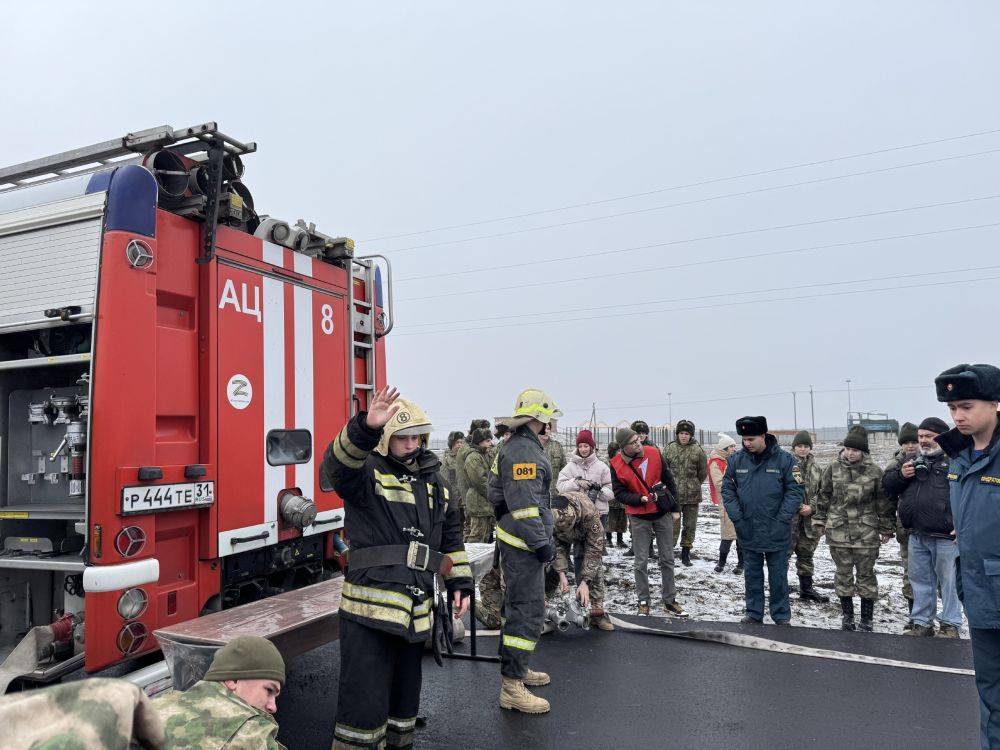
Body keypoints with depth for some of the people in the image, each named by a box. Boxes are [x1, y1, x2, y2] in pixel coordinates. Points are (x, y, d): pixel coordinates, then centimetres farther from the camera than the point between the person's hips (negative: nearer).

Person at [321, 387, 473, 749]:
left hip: (417, 609, 7)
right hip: (371, 608, -6)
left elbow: (450, 535, 21)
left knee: (405, 694, 21)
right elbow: (336, 465, -32)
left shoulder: (432, 480, 13)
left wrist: (460, 582, 14)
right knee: (364, 704, -4)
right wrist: (365, 429, -50)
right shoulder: (366, 472, -7)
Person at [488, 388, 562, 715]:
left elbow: (497, 496, 21)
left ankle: (516, 667, 34)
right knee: (528, 612, -7)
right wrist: (542, 543, -19)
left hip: (515, 543, 11)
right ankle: (511, 687, -1)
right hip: (524, 545, -11)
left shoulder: (516, 447, 14)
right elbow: (524, 505, -25)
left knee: (518, 606, 20)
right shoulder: (523, 451, -20)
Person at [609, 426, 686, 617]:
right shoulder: (617, 465, -12)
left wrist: (675, 508, 3)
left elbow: (669, 480, 2)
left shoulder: (653, 453, -7)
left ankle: (670, 600, 23)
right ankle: (643, 601, 18)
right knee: (641, 561, 4)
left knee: (667, 558, 10)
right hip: (639, 517, -2)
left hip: (663, 513, 2)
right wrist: (640, 499, -23)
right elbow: (619, 493, -8)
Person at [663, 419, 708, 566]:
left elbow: (703, 472, 6)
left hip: (692, 495, 1)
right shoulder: (669, 449, 0)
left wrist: (694, 485, 12)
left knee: (690, 526, 11)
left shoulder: (697, 450, -3)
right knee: (673, 525, -2)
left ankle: (685, 554, 23)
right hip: (673, 494, -1)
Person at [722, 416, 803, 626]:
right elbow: (727, 490, 4)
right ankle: (754, 614, 26)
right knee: (752, 575, 14)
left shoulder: (784, 459, -9)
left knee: (778, 576, 9)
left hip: (777, 532, -2)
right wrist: (737, 518, -5)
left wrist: (781, 519, -13)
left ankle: (782, 617, 23)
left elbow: (796, 490, -7)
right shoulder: (736, 460, -1)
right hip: (748, 531, 3)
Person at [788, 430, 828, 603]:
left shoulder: (815, 467, 9)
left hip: (809, 518, 6)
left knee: (806, 555, 16)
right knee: (784, 553, -4)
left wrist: (811, 507, -5)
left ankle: (806, 589, 28)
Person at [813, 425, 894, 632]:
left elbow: (883, 502, 3)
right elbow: (823, 497, 8)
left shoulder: (874, 471, -3)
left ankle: (867, 618, 18)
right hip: (838, 531, 1)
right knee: (843, 573, 9)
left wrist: (886, 529, 5)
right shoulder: (833, 469, 1)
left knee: (866, 574, 6)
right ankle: (847, 614, 22)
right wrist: (819, 521, 7)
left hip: (866, 533, -1)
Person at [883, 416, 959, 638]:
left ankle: (950, 624, 17)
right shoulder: (913, 462, 15)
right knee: (920, 580, 14)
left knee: (949, 580, 4)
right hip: (916, 536, 6)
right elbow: (887, 485, 17)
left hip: (946, 536, -6)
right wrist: (900, 475, -3)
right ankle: (922, 622, 24)